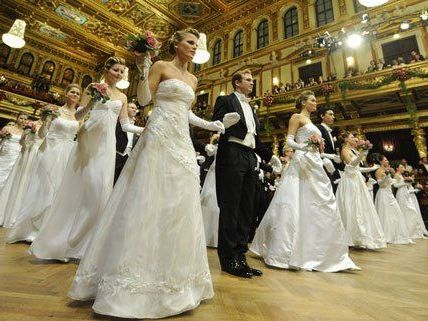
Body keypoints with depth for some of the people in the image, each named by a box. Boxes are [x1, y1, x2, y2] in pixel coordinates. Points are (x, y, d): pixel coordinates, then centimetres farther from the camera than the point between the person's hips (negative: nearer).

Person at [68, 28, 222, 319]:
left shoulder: (193, 80, 24)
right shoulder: (161, 67, 7)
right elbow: (143, 99, 0)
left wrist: (209, 125, 18)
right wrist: (143, 71, -14)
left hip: (183, 142, 7)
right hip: (160, 139, -6)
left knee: (180, 205, 3)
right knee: (150, 201, -9)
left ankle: (171, 276, 16)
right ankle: (137, 273, 5)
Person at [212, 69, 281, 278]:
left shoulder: (251, 108, 26)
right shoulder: (225, 100, 6)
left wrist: (270, 156, 18)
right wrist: (224, 123, -28)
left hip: (250, 159, 8)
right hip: (232, 157, -7)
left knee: (246, 210, 7)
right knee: (230, 208, -5)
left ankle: (240, 256, 17)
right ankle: (228, 259, 5)